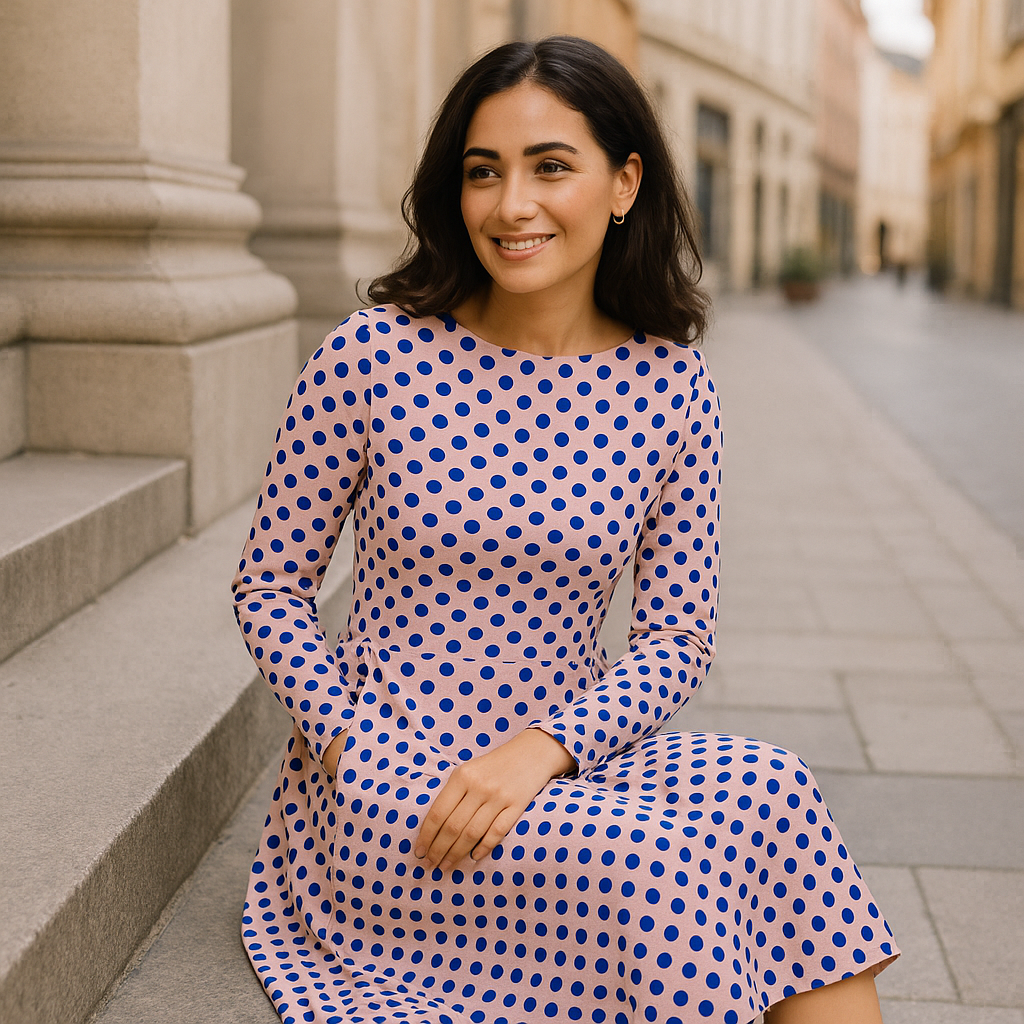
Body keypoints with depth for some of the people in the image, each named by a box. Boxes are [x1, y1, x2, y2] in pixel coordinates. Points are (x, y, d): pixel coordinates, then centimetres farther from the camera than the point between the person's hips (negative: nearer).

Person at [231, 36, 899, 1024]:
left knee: (766, 785, -26)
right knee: (654, 868, -28)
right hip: (384, 789, -3)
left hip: (569, 762, 3)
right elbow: (269, 584, -1)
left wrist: (545, 746, -15)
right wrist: (354, 750, -14)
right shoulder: (373, 357, -9)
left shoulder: (671, 386, -2)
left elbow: (679, 634, 1)